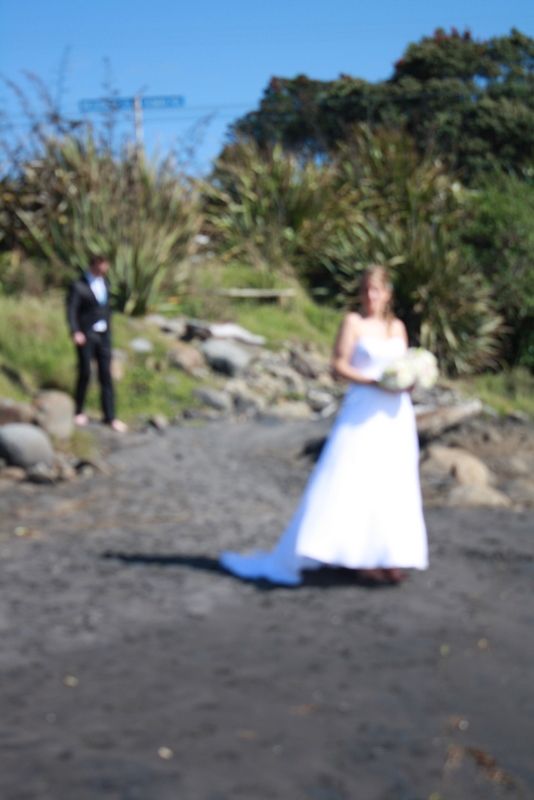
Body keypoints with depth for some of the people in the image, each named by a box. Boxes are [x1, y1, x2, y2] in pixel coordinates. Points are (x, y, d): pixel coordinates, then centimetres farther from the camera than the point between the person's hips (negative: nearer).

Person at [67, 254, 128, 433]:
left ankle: (110, 417, 7)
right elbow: (71, 311, -12)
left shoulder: (105, 282, 10)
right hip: (86, 336, -5)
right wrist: (75, 332, -23)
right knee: (85, 374, 2)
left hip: (103, 334, 5)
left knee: (106, 376, 4)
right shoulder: (78, 286, -8)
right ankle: (79, 412, 19)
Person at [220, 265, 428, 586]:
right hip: (362, 413, -5)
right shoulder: (354, 322, 0)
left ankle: (389, 559, 12)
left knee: (393, 485, 5)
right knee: (351, 483, -8)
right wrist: (373, 381, -18)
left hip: (396, 414, 5)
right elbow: (339, 363, -7)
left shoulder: (398, 327, 14)